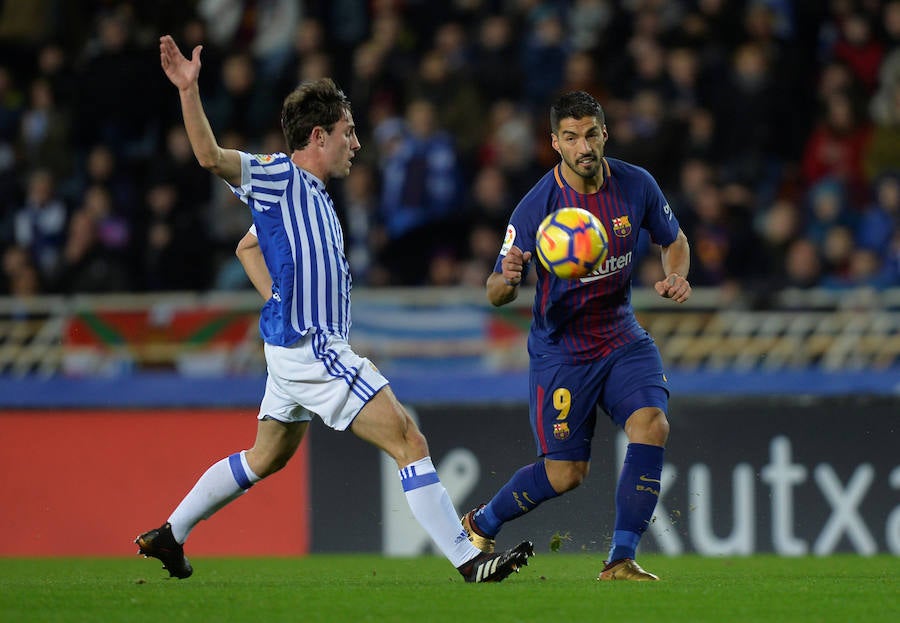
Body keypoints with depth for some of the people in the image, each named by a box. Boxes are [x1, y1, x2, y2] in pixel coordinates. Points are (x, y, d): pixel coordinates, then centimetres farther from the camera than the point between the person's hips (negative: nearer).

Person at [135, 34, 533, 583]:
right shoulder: (278, 178, -11)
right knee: (410, 441, -11)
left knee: (266, 458, 23)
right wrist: (189, 90, -36)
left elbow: (248, 245, 29)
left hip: (298, 348, 10)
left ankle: (169, 536, 30)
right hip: (312, 353, -10)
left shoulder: (311, 195, 16)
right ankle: (468, 560, -12)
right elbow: (212, 157, -24)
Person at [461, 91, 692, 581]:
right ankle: (480, 525, 28)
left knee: (651, 426, -21)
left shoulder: (636, 186, -7)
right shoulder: (535, 208, -18)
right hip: (560, 351, -3)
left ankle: (620, 561, -14)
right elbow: (497, 294, -13)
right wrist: (505, 279, -38)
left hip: (621, 337, 3)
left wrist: (676, 276, -10)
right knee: (565, 473, -2)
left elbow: (673, 240, 12)